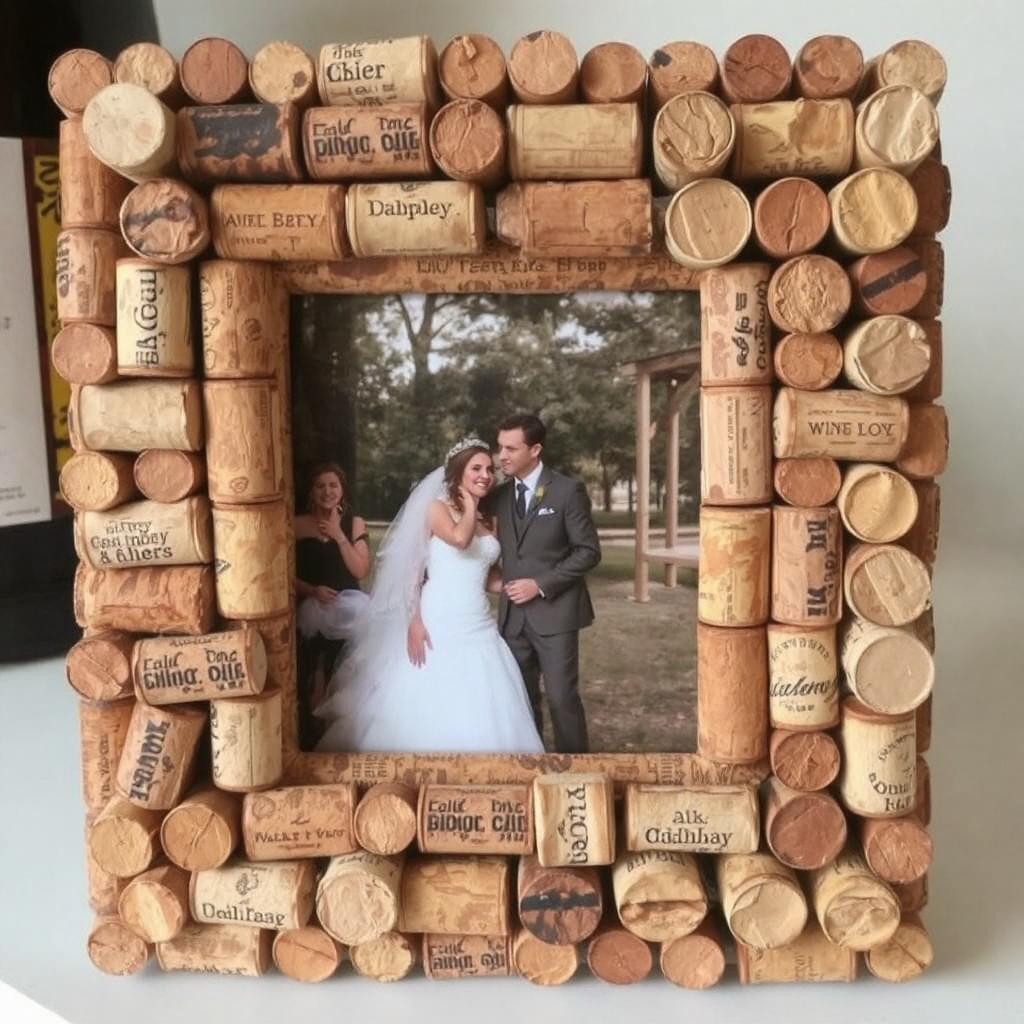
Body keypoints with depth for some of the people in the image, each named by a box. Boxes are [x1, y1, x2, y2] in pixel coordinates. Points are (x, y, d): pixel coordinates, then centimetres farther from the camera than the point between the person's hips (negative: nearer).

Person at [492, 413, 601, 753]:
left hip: (554, 611, -5)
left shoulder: (568, 490, -6)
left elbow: (588, 551, -8)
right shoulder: (499, 495, 9)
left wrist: (541, 584, -14)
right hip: (513, 614, 5)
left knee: (561, 697, -3)